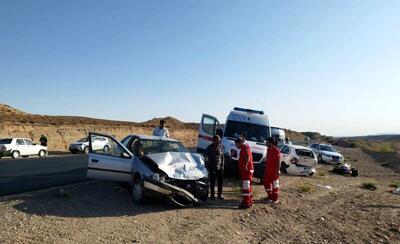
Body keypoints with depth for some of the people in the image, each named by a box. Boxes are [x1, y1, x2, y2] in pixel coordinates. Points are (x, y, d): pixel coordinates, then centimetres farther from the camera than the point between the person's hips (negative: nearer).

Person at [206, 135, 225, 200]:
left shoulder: (221, 146, 1)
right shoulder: (209, 147, -8)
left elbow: (222, 156, 9)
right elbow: (207, 157, -5)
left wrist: (222, 165, 4)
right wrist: (208, 167, -7)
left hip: (219, 168, 4)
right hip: (212, 168, -3)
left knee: (220, 182, 8)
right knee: (212, 182, 4)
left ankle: (220, 195, 22)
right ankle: (212, 195, 18)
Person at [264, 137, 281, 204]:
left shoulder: (276, 150, -16)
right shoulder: (268, 149, 10)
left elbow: (278, 161, -17)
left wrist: (277, 170, -19)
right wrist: (265, 168, 17)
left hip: (274, 171, -9)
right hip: (268, 170, 9)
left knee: (275, 185, 3)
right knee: (266, 183, 15)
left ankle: (275, 199, 13)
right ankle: (270, 196, 31)